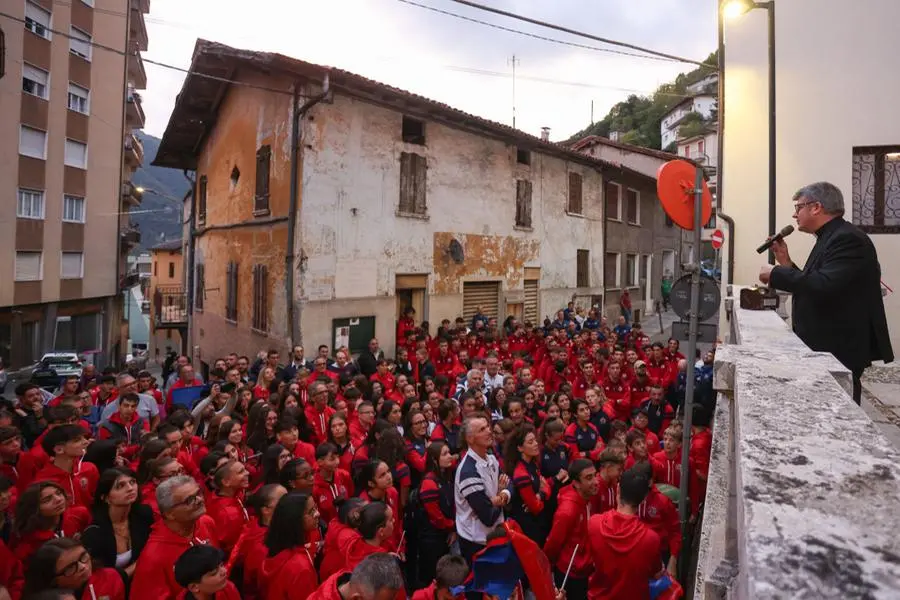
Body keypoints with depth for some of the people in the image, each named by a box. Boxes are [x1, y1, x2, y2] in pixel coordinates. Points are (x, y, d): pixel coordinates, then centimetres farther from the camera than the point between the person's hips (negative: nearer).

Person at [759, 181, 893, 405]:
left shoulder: (847, 238, -17)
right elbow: (812, 288, 16)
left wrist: (776, 274, -21)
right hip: (826, 348, 10)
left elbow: (824, 286, -32)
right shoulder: (830, 238, 15)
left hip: (840, 352, -10)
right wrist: (786, 262, 7)